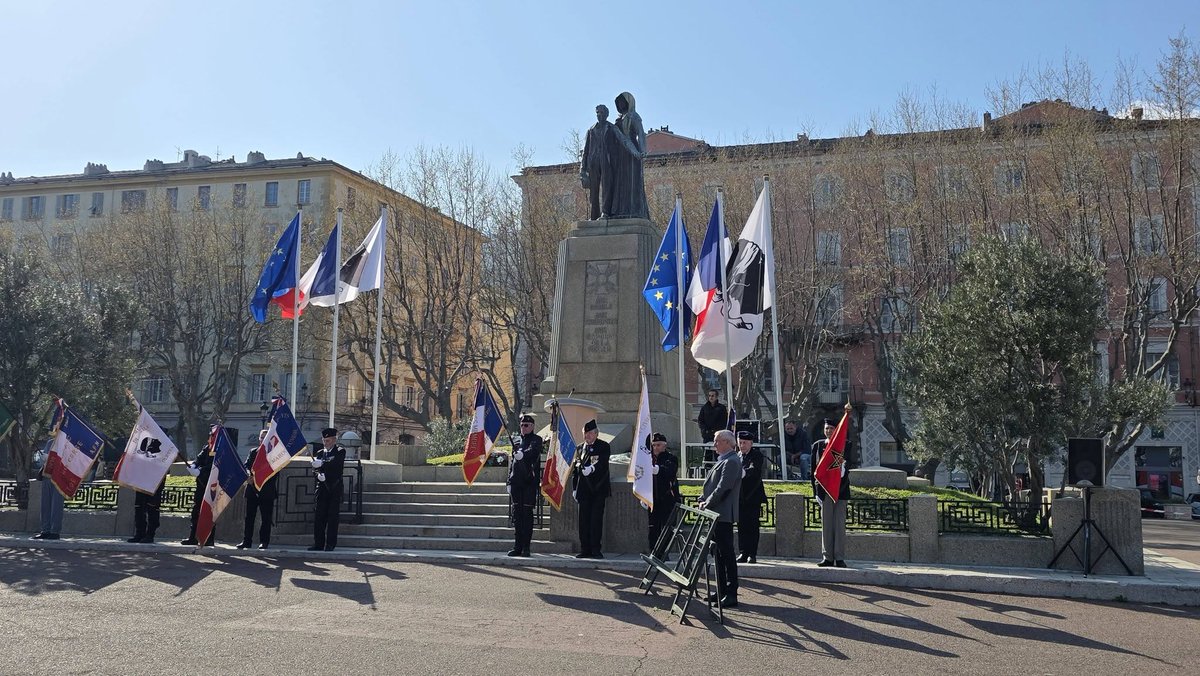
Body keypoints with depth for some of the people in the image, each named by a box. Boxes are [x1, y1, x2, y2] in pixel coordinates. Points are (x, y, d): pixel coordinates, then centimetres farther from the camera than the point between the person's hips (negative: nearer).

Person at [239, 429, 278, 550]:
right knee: (249, 517, 6)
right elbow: (246, 466, 6)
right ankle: (246, 541, 11)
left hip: (267, 491, -4)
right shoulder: (253, 452, 13)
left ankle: (264, 542, 6)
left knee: (266, 518, 0)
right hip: (252, 490, 4)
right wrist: (249, 476, -15)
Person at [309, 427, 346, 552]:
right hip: (322, 488, 4)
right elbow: (316, 466, 2)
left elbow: (336, 464, -17)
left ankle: (330, 545, 1)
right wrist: (319, 473, -18)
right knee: (319, 517, 1)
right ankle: (318, 544, 6)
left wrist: (322, 464, -24)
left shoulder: (340, 452, 1)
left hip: (335, 489, -4)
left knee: (333, 517, -3)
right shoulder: (320, 453, 14)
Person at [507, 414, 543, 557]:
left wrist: (522, 454, -41)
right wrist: (509, 482, 16)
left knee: (527, 514, -4)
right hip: (516, 481, 5)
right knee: (517, 514, 5)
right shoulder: (517, 442, 19)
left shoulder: (536, 440, 1)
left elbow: (532, 451, -21)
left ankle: (526, 547, 0)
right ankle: (517, 547, 10)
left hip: (530, 482, -5)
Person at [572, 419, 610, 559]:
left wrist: (592, 468, -31)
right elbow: (575, 469, 16)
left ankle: (595, 549, 0)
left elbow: (603, 463, -12)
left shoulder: (604, 446, 2)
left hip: (598, 488, -4)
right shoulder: (580, 448, 15)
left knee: (596, 519, -5)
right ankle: (585, 549, 8)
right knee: (584, 520, 2)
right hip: (584, 489, 4)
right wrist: (575, 488, 10)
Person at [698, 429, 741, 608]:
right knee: (718, 553, 13)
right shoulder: (722, 460, 19)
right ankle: (722, 591, 20)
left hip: (724, 514, -10)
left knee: (726, 553, -6)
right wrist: (702, 499, 6)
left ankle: (731, 595, -2)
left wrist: (708, 504, -15)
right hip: (716, 513, 10)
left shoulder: (731, 462, -13)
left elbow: (723, 487, -20)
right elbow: (711, 484, 20)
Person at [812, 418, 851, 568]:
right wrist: (816, 489, 2)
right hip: (825, 490, 2)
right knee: (826, 524, 4)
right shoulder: (818, 445, 7)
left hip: (840, 490, -1)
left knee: (840, 524, 1)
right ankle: (827, 557, 9)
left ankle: (839, 558, 6)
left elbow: (847, 468, -2)